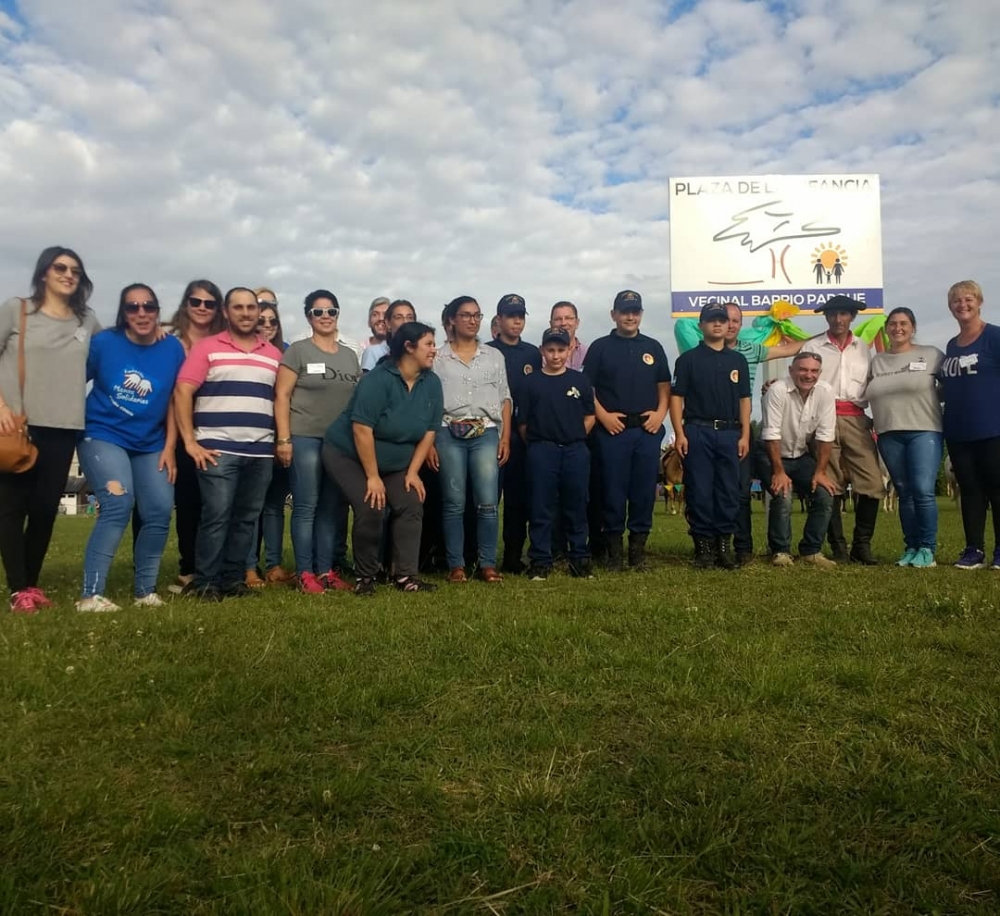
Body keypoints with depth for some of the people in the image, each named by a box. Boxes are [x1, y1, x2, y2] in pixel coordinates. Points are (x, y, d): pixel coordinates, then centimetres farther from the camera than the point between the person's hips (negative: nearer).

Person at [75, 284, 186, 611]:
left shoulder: (173, 348, -2)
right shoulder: (104, 342, -8)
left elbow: (173, 401, 4)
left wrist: (169, 448, 1)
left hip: (151, 445, 3)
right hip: (103, 436, -3)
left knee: (160, 512, -5)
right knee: (118, 504, -20)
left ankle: (145, 591, 10)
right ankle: (90, 594, -15)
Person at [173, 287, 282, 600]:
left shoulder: (274, 354, 15)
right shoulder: (207, 347, 3)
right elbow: (182, 393, -4)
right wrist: (190, 441, -10)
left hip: (261, 452, 4)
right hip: (218, 449, -4)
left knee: (247, 518, 7)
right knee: (216, 517, -7)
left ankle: (232, 579, 17)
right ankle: (204, 582, 4)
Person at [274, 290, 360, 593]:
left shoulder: (350, 355, 14)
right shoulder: (298, 351, -1)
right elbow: (282, 396, -5)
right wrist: (283, 439, -12)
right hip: (305, 439, -5)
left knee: (332, 508, 8)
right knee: (306, 507, -2)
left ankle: (326, 570, 16)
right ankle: (305, 573, 5)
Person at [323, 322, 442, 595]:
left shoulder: (432, 383, -6)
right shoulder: (378, 380, -24)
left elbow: (429, 432, -1)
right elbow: (362, 429, -27)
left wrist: (412, 472, -6)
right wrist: (373, 477, -24)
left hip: (394, 463, 6)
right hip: (348, 455, -6)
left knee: (411, 507, -9)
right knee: (370, 510, -20)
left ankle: (405, 576, -3)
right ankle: (365, 577, -2)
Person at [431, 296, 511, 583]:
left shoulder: (494, 356, 13)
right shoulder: (438, 357, 7)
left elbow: (504, 399, 12)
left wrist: (505, 438, 3)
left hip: (486, 434, 1)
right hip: (449, 435, -1)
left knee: (487, 503, -5)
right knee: (454, 503, 1)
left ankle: (488, 564, 4)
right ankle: (456, 565, 9)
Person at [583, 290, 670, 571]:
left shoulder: (653, 347, 14)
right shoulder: (600, 347, 5)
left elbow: (664, 386, 15)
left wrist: (660, 412, -1)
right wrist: (602, 415, -11)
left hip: (648, 429, 3)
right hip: (612, 429, -3)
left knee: (645, 489, 4)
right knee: (613, 490, -1)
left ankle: (638, 547, 15)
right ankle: (614, 550, 8)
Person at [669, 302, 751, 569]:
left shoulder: (738, 360, 13)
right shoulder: (688, 359, 3)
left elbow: (744, 399, 12)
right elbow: (676, 397, -1)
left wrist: (744, 435, 4)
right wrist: (679, 434, -10)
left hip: (730, 432, 3)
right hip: (697, 432, -3)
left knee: (729, 491, 4)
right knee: (699, 491, -1)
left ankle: (724, 543, 14)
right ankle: (703, 544, 8)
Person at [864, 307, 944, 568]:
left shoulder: (931, 354, 5)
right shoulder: (876, 361, 15)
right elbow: (868, 396, 21)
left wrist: (932, 397, -1)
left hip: (924, 431, -3)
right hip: (889, 434, 4)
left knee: (923, 490, -14)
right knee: (904, 493, 6)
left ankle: (927, 549, -4)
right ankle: (911, 548, 12)